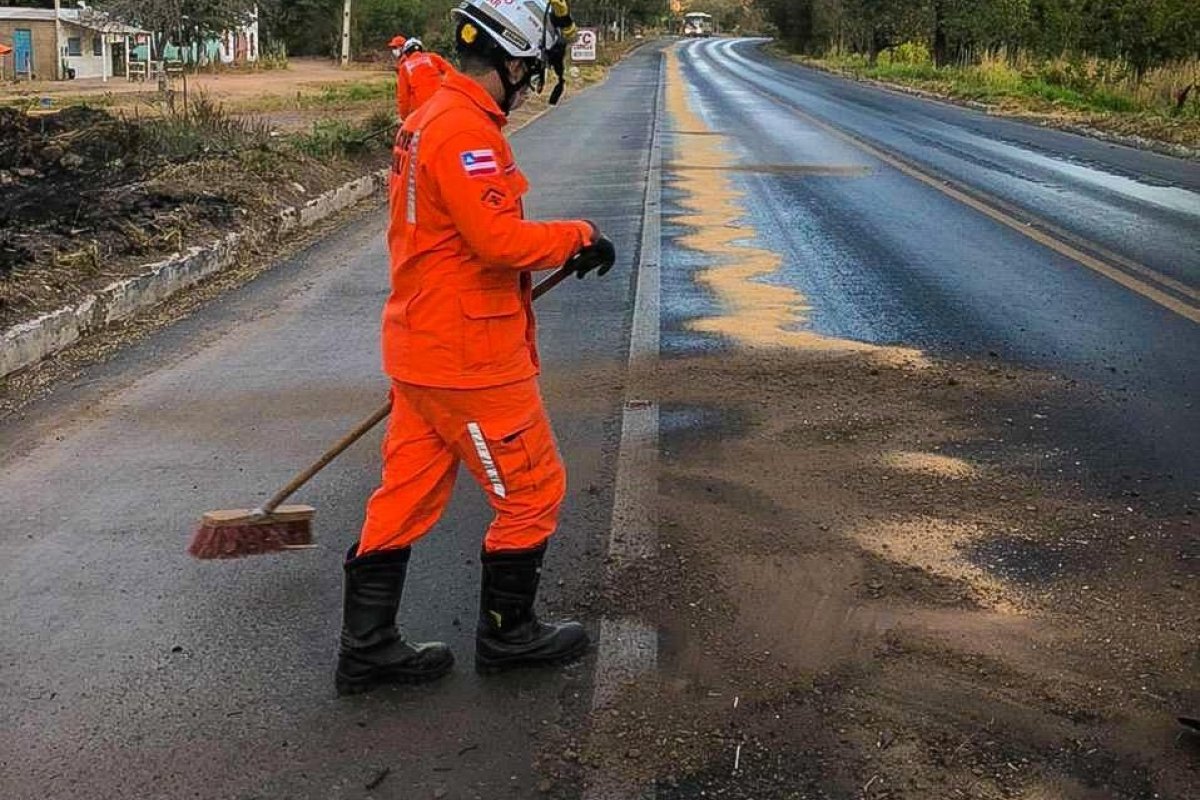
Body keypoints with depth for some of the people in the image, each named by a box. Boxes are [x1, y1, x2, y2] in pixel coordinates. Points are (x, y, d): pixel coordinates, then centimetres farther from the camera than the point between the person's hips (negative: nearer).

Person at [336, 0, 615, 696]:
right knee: (533, 490, 7)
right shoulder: (465, 129, -19)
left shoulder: (430, 119, 14)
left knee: (408, 496, 14)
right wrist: (578, 237, -11)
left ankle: (368, 647, 22)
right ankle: (507, 633, 23)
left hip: (422, 346, 10)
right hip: (470, 360, -10)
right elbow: (500, 238, -26)